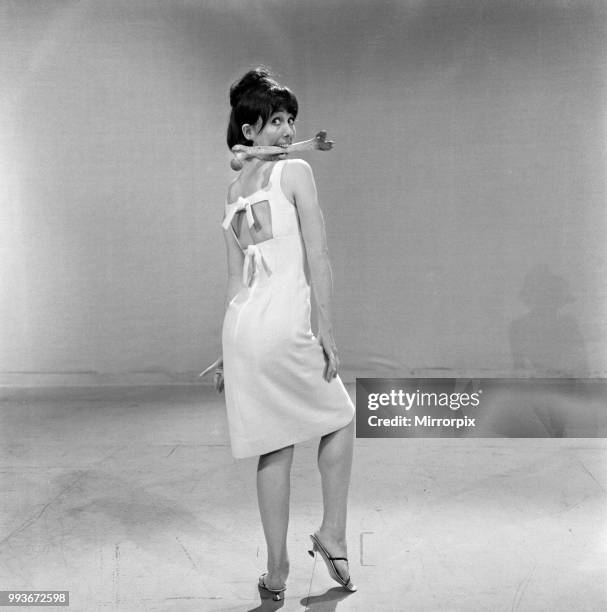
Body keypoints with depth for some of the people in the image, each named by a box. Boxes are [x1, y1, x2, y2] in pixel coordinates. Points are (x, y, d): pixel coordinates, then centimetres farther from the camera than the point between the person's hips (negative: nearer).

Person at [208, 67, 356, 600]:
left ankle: (277, 573, 23)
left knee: (276, 448, 15)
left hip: (241, 326, 7)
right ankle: (333, 536, 19)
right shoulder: (296, 171, -5)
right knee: (340, 418, 19)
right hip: (285, 327, -6)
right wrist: (327, 331, -7)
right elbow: (317, 258, -10)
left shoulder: (234, 188, 16)